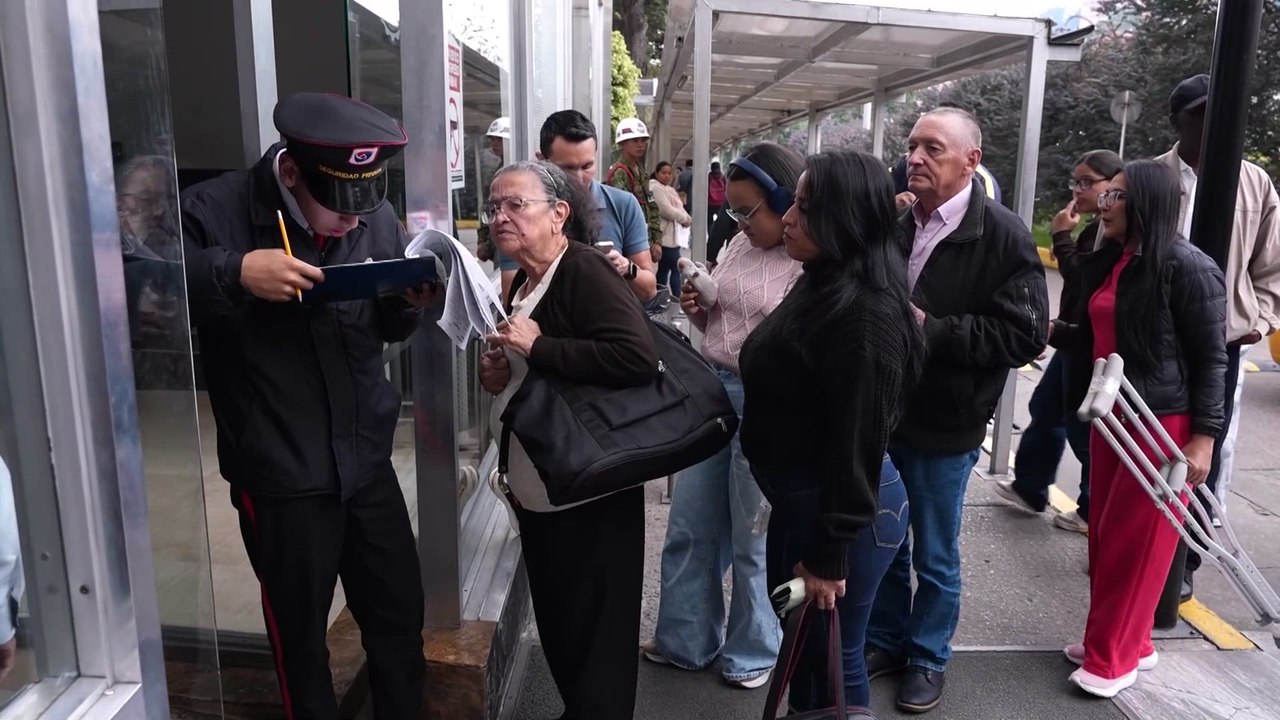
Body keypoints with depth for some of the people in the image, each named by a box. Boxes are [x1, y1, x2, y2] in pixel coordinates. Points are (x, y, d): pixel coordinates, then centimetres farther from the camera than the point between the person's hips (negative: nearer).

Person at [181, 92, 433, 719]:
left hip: (368, 462, 4)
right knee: (301, 636, 13)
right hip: (280, 477, -4)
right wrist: (233, 272, -31)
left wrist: (411, 301, -9)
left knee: (401, 620, 16)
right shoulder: (215, 211, -13)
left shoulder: (375, 215, 3)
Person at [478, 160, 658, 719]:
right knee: (555, 625, 21)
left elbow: (638, 358, -33)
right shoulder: (524, 282, 11)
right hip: (536, 488, 9)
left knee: (595, 635, 6)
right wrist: (500, 375, 4)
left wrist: (536, 346, -26)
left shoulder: (584, 272, -17)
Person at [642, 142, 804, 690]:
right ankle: (684, 641, 36)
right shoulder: (741, 246, 9)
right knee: (689, 529, 16)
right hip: (710, 391, 7)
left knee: (752, 540, 10)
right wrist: (698, 310, 0)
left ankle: (753, 652, 35)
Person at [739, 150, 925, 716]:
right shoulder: (821, 284, 4)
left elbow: (857, 445, -25)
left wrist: (829, 556, -19)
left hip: (841, 508, -9)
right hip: (799, 498, 10)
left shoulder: (865, 313, -26)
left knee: (831, 657, 10)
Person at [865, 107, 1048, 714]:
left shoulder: (1003, 236, -12)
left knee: (935, 558, 12)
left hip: (944, 427, -5)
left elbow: (1025, 335, -18)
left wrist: (930, 330, -23)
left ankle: (929, 658, 33)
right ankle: (885, 640, 39)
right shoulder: (896, 226, 5)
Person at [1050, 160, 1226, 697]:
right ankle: (1123, 642, 30)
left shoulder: (1188, 268, -14)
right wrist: (1054, 330, 2)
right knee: (1105, 534, 13)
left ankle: (1113, 657, 16)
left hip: (1162, 421, -8)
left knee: (1136, 540, 3)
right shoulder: (1108, 260, 9)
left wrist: (1204, 436, -15)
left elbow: (1211, 360, -12)